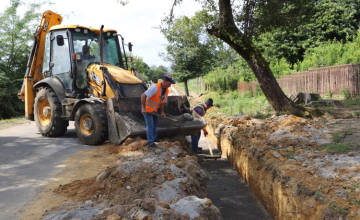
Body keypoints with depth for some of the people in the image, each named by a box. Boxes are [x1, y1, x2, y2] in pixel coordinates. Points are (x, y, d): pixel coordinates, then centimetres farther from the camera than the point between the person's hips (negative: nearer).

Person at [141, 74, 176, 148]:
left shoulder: (166, 90, -4)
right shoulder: (155, 87, -31)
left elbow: (162, 102, 7)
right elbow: (143, 96, -35)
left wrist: (162, 112, 1)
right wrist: (143, 108, -34)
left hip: (154, 109, 8)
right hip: (147, 108, -8)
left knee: (155, 123, 18)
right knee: (150, 125, -8)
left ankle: (154, 138, 36)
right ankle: (150, 143, -1)